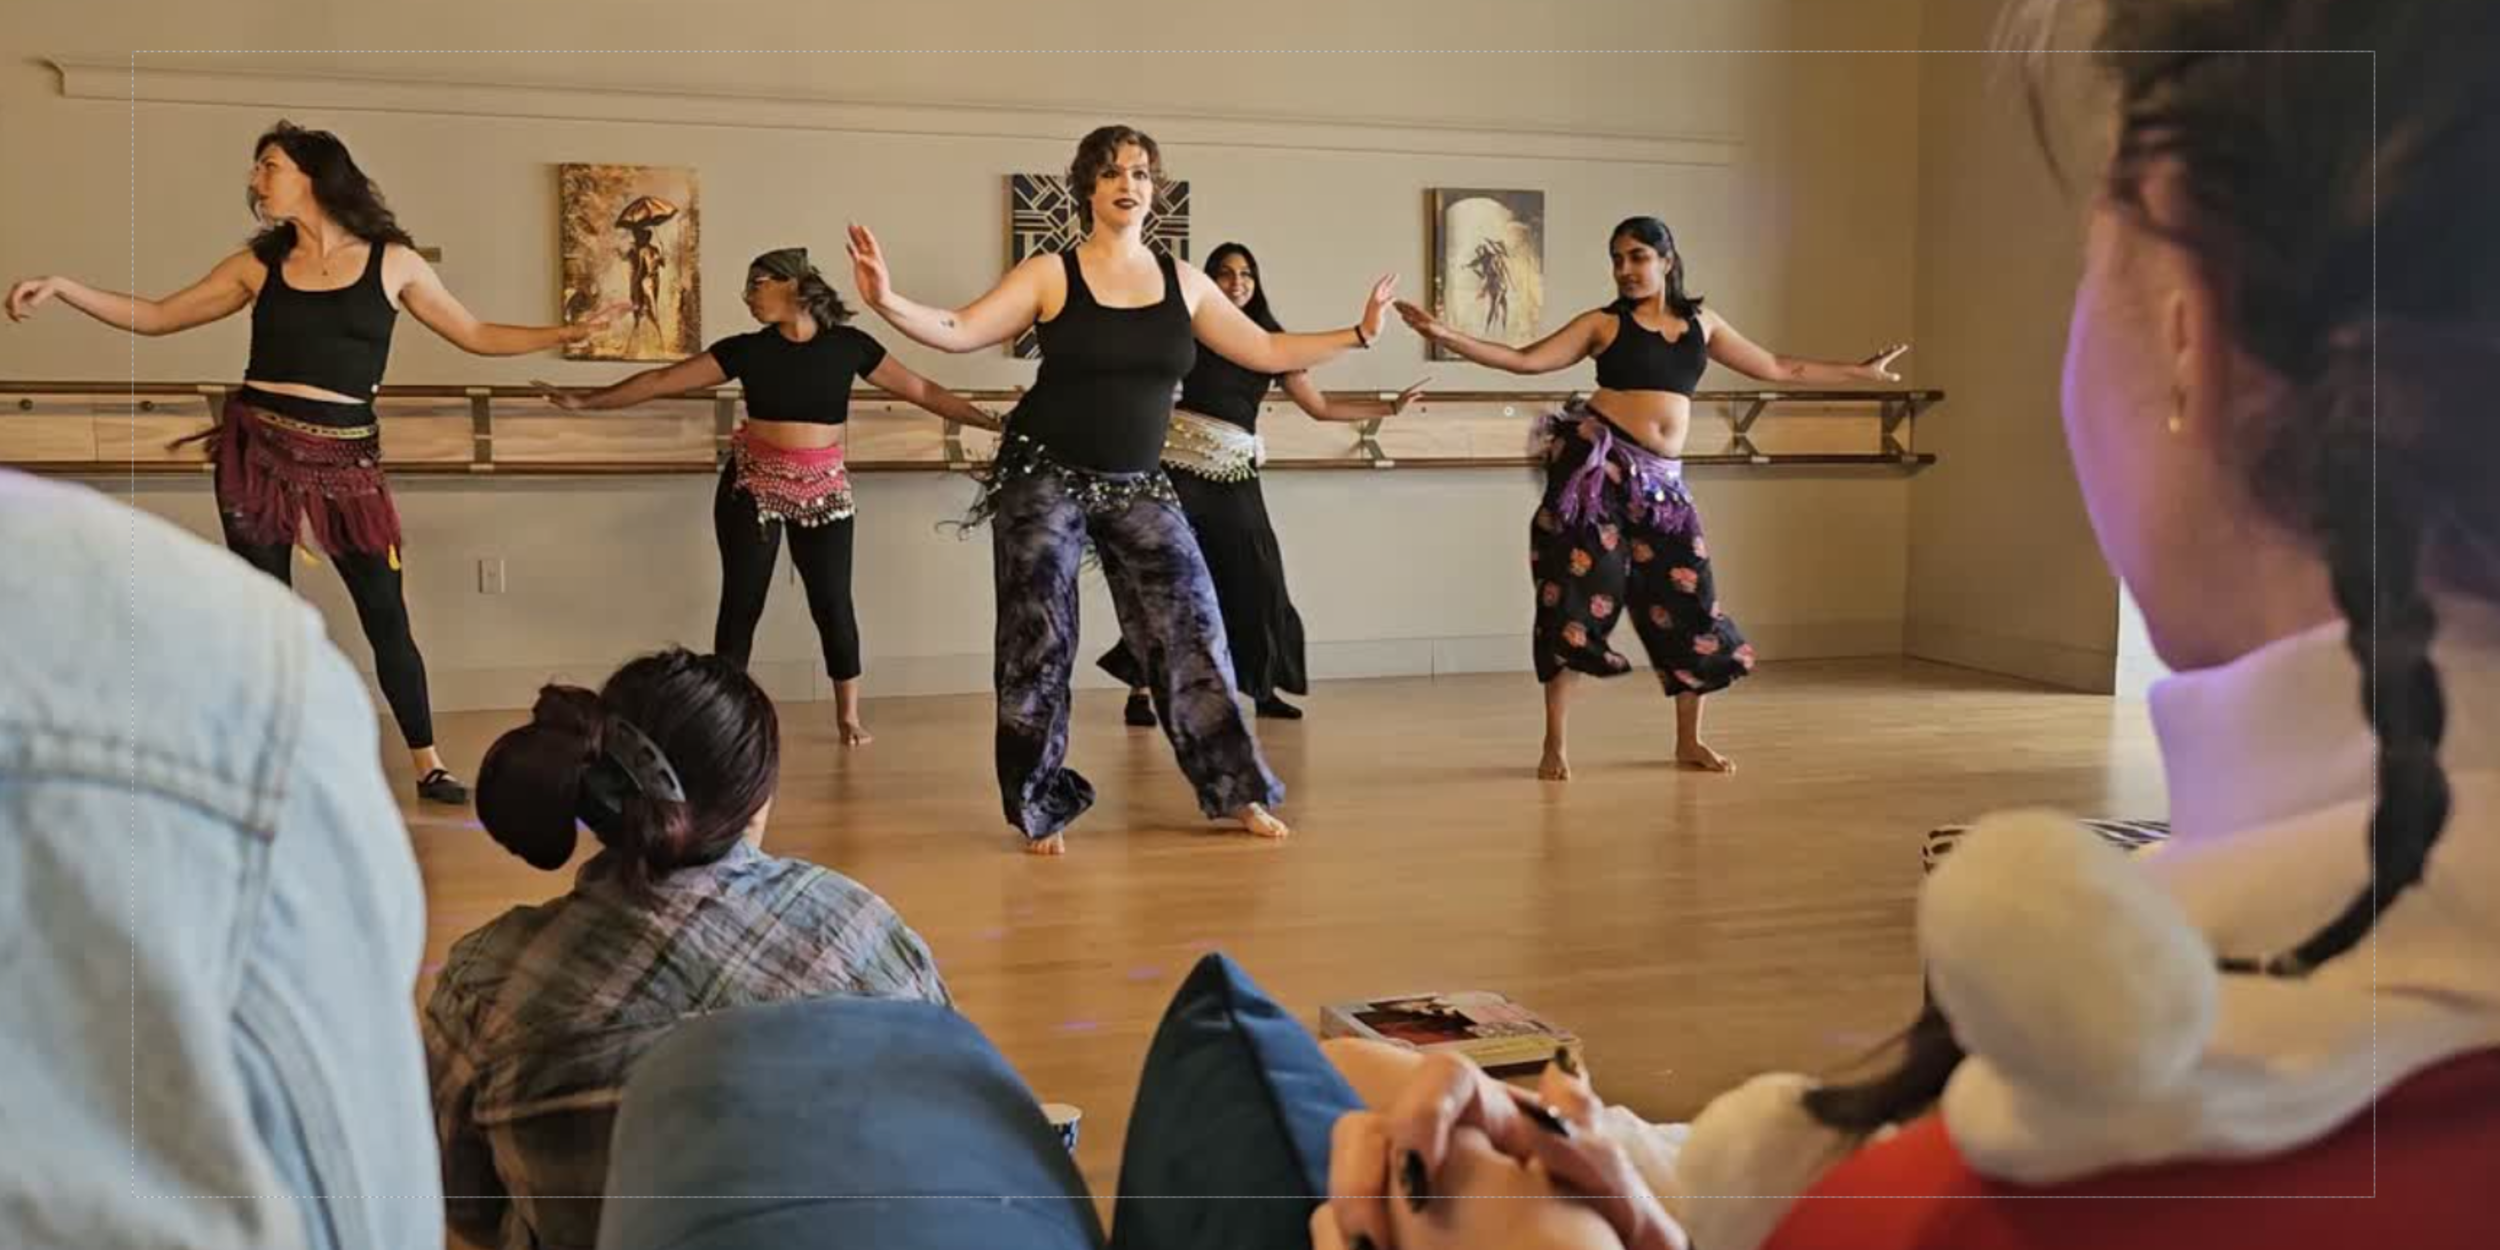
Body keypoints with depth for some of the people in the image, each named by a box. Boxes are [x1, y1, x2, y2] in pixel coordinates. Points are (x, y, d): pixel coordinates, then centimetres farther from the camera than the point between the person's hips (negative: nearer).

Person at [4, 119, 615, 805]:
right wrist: (61, 287, 0)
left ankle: (428, 766, 9)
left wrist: (566, 333, -3)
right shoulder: (259, 263, 6)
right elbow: (155, 317, 10)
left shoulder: (392, 261, 3)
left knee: (385, 611, 0)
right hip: (257, 448, 1)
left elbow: (475, 335, 7)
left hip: (344, 459, -1)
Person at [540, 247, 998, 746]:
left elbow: (922, 390, -1)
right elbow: (663, 380, -2)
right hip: (752, 486, 1)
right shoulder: (747, 349, -3)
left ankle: (849, 714, 14)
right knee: (741, 602, 1)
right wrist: (586, 401, -5)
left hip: (824, 489, 0)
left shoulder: (848, 345, -3)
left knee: (833, 603, -1)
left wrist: (992, 421, -5)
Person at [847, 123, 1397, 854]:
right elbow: (959, 333, -12)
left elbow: (1267, 353, 11)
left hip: (1138, 487, 3)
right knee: (1038, 641, 0)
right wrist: (888, 303, -28)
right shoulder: (1050, 275, -6)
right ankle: (1042, 808, 14)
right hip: (1044, 479, -3)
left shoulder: (1183, 283, 5)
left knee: (1191, 628, -1)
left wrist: (1359, 334, 7)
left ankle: (1236, 792, 11)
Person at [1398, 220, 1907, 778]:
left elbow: (1778, 369, 22)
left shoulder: (1701, 322, 15)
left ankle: (1689, 741, 19)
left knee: (1688, 603, 4)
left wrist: (1861, 371, 24)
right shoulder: (1604, 323, 3)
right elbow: (1525, 360, -3)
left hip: (1659, 480, 4)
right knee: (1576, 596, -6)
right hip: (1596, 461, -4)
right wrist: (1445, 335, -13)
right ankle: (1555, 744, 2)